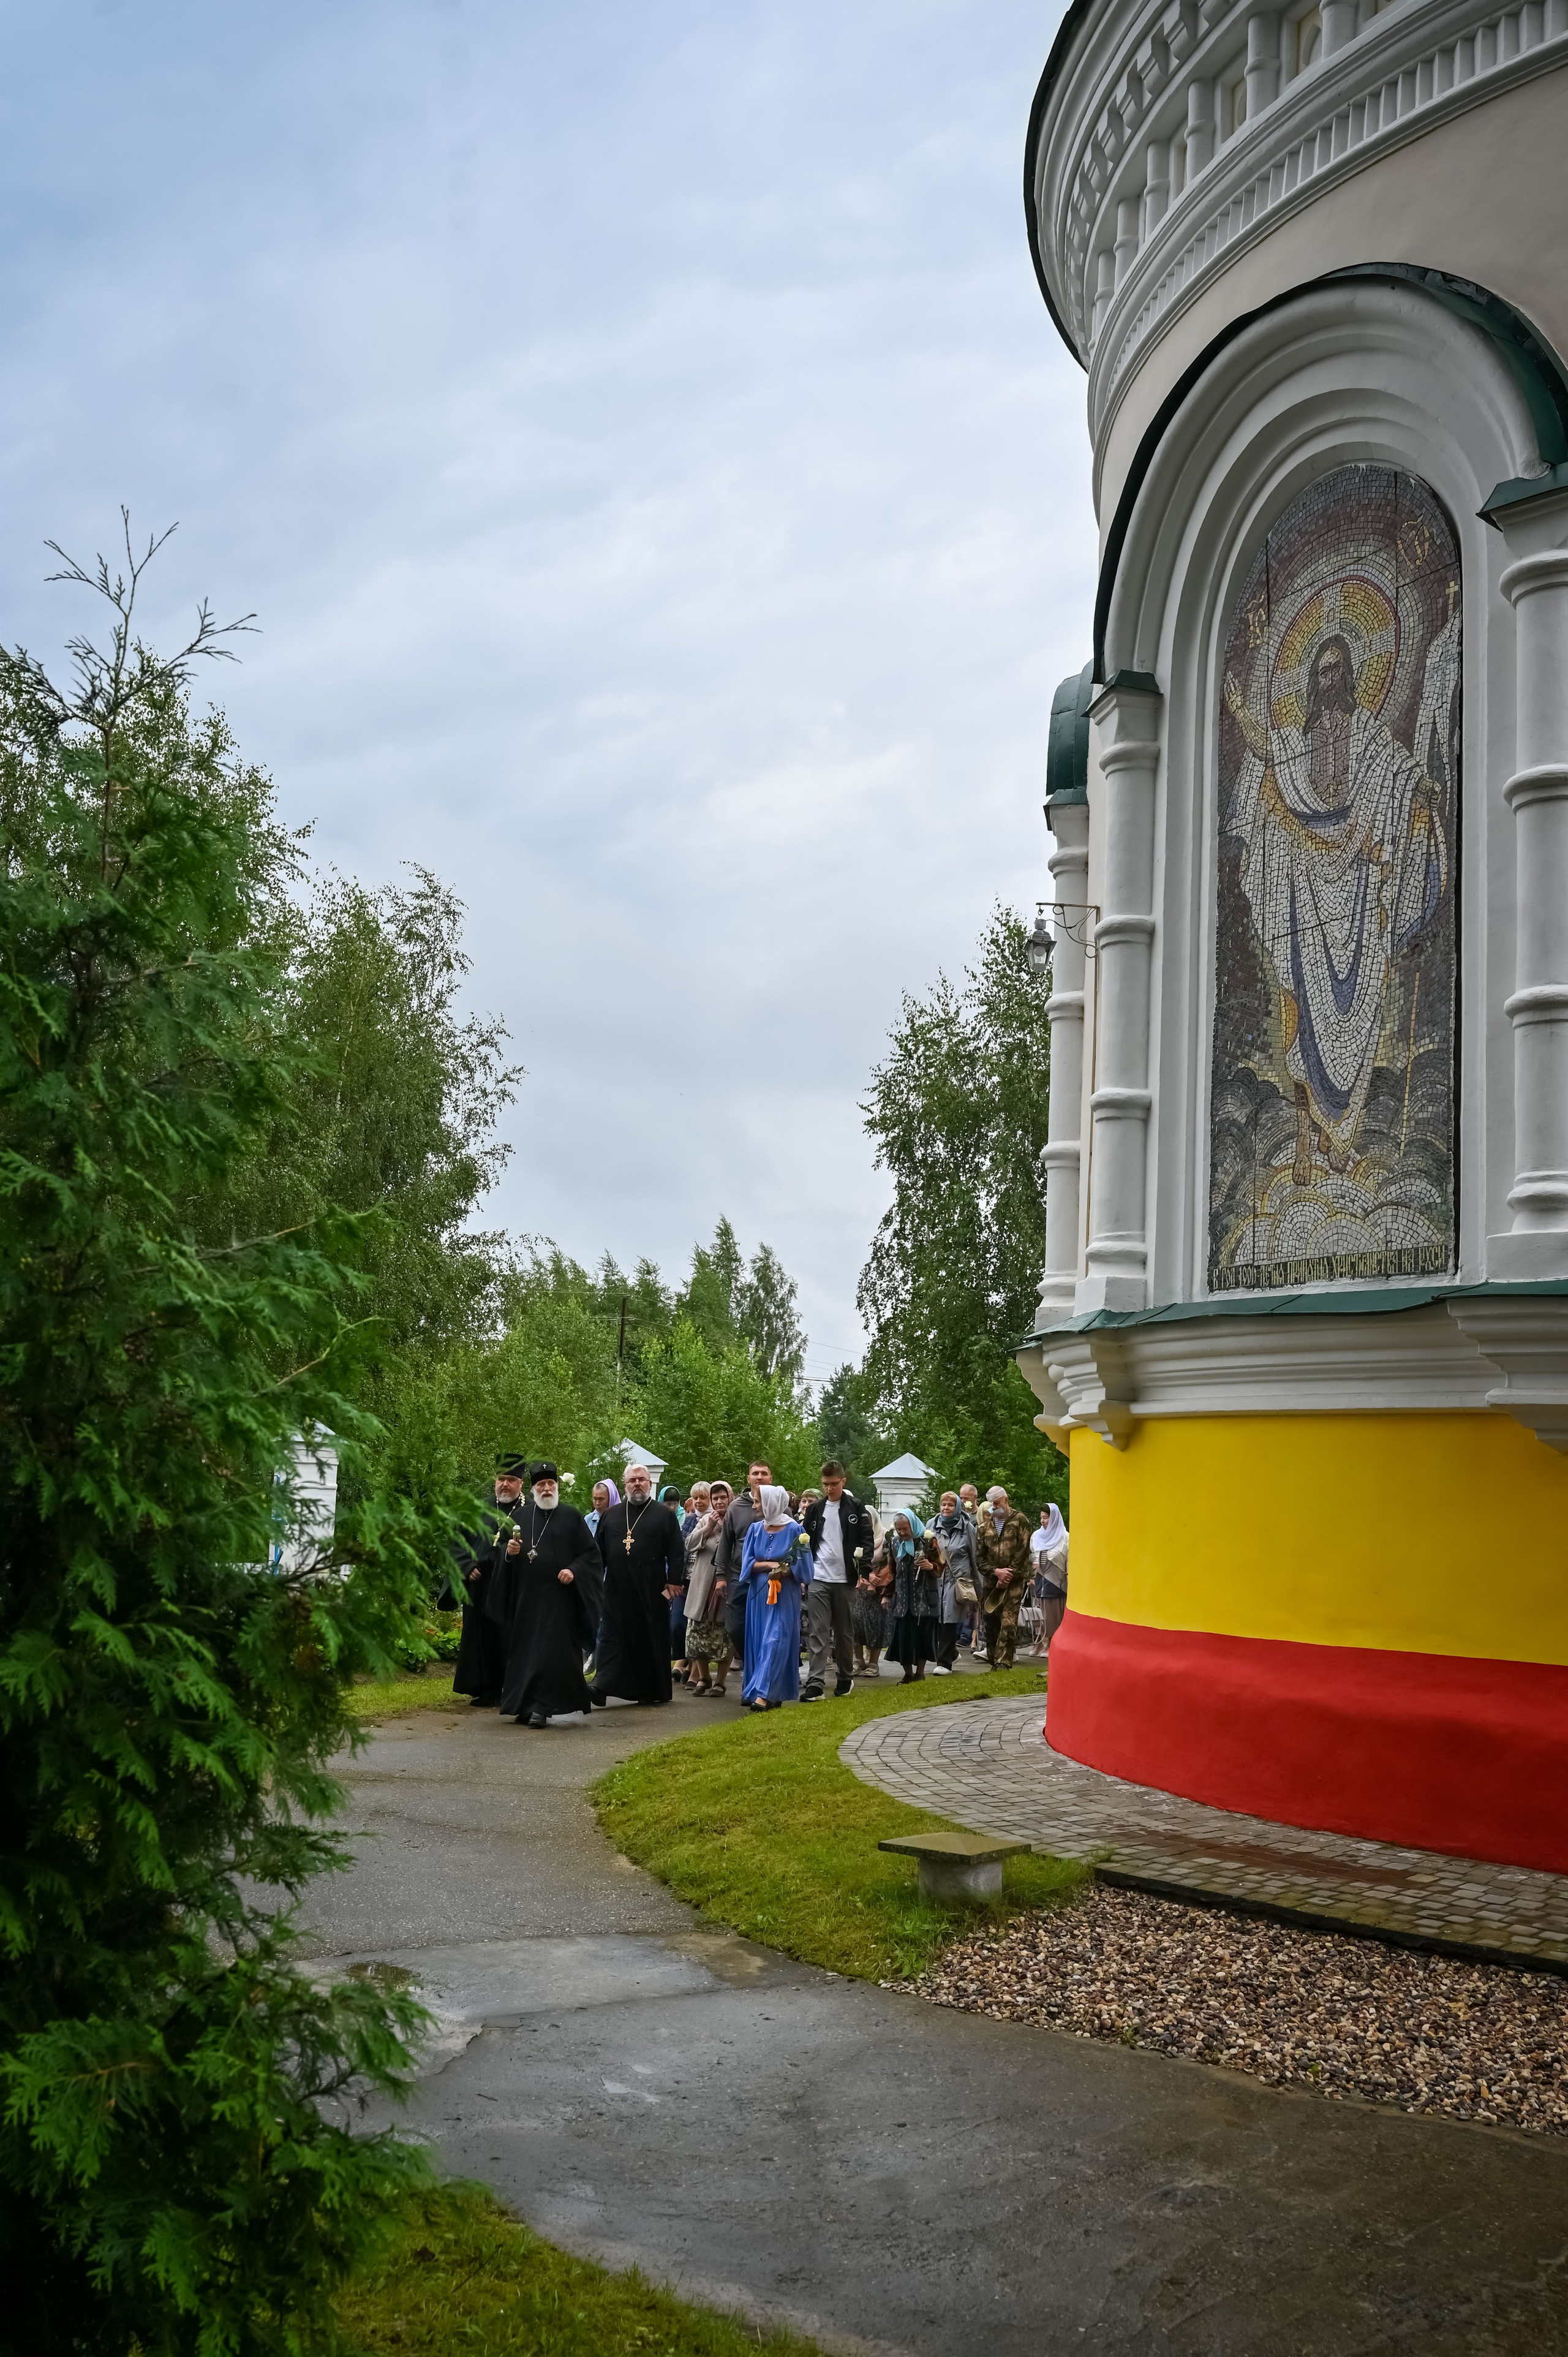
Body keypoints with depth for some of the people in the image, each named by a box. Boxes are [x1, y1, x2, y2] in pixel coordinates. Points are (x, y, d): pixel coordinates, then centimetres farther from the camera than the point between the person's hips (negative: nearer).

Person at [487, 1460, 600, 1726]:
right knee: (525, 1651, 5)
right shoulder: (520, 1516, 12)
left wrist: (574, 1570, -12)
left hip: (558, 1597, -3)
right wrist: (510, 1552, -7)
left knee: (552, 1652, -9)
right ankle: (525, 1706, 12)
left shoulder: (572, 1517, 4)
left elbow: (591, 1552, 4)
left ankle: (541, 1707, -8)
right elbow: (504, 1553, 15)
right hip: (525, 1597, 3)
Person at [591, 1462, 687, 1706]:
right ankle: (602, 1686, -11)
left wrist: (673, 1581, -8)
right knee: (610, 1637, -4)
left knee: (652, 1639, 4)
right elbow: (599, 1552, 14)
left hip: (651, 1592, -2)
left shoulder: (664, 1515, 4)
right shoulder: (611, 1516, 13)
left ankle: (654, 1690, 14)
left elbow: (677, 1552, 0)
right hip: (616, 1591, 2)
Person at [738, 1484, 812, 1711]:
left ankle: (763, 1693, -16)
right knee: (758, 1642, 4)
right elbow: (747, 1563, 3)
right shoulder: (755, 1529, 7)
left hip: (785, 1594, -5)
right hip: (759, 1593, 5)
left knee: (775, 1641, -11)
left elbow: (802, 1565, -3)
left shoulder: (794, 1530, -5)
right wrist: (770, 1565, -12)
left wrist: (782, 1571, -17)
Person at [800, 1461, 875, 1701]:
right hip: (818, 1579, 1)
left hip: (845, 1580, -1)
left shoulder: (856, 1508, 2)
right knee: (817, 1632, -6)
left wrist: (864, 1570, -11)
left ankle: (846, 1678, 23)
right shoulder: (815, 1509, 8)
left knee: (845, 1631, 10)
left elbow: (867, 1540, 0)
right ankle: (815, 1683, -10)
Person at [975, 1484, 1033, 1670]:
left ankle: (1003, 1664, -13)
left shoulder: (1018, 1520, 1)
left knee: (1008, 1624, -12)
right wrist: (995, 1571, -7)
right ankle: (992, 1662, 15)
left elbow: (1022, 1551, -5)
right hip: (992, 1581, 4)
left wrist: (1008, 1575, -9)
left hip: (1014, 1581, -4)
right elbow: (980, 1555, 9)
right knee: (991, 1624, 6)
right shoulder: (986, 1525, 13)